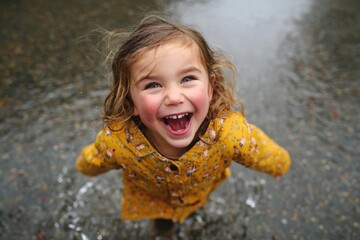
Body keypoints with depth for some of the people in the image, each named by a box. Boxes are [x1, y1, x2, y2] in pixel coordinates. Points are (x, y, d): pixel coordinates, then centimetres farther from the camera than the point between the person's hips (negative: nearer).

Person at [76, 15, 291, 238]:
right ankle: (161, 215, 67)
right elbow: (87, 165, -16)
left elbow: (279, 162, -20)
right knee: (163, 222, 33)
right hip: (150, 199, 0)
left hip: (201, 193, 1)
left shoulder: (232, 133, -43)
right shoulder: (116, 142, -42)